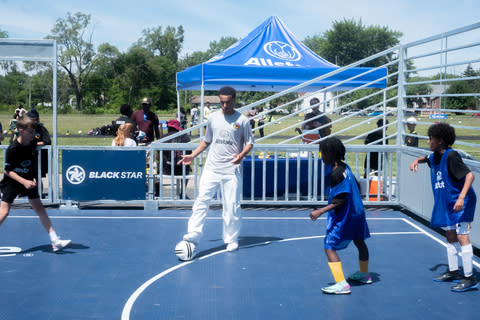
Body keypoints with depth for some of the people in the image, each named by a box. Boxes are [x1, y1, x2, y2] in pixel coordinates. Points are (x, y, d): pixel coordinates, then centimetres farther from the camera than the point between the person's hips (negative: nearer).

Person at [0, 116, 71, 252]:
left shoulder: (32, 143, -6)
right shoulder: (12, 149, -23)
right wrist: (24, 181, -28)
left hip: (28, 181, 5)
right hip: (12, 182, -5)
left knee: (40, 209, 2)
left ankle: (55, 241, 1)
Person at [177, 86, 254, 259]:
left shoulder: (242, 120, 0)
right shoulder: (213, 118, 10)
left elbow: (249, 142, 4)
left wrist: (241, 155, -16)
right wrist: (192, 155, 13)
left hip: (231, 171, -2)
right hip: (211, 169, 2)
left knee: (232, 207, 1)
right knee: (201, 202, -7)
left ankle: (231, 240, 17)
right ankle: (192, 238, -7)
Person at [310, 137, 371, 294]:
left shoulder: (336, 173, -23)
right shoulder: (345, 167, 5)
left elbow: (340, 201, -25)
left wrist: (321, 211, -28)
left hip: (344, 217, -10)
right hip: (357, 212, 11)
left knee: (329, 246, -10)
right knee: (359, 242, 26)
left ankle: (342, 284, -17)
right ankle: (364, 274, 47)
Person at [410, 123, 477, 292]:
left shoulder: (451, 156, -19)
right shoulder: (435, 156, 8)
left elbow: (470, 175, -25)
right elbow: (426, 158, 34)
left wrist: (461, 197, -35)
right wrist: (417, 161, 10)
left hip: (461, 202, -9)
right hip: (446, 202, 9)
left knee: (462, 237, -13)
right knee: (450, 237, 15)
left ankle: (469, 278, -12)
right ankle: (453, 272, 26)